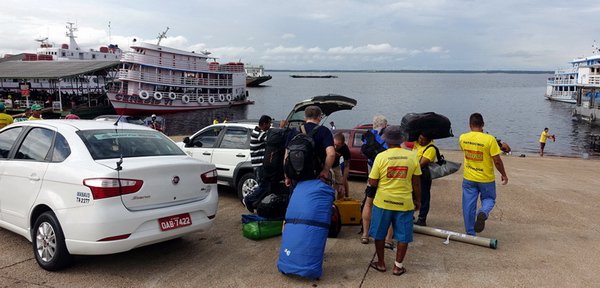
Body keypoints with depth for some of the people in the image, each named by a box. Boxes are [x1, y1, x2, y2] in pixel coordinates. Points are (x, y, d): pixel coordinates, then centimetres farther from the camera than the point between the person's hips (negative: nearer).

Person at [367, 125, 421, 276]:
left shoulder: (381, 156, -10)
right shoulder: (412, 156, -5)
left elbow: (372, 183, -9)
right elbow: (416, 183, 1)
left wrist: (370, 186, 13)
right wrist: (418, 200, 13)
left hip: (383, 202, -1)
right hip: (404, 203, 1)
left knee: (379, 234, 16)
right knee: (403, 236, 13)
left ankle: (381, 263, 26)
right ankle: (398, 266, 19)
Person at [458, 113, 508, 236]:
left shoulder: (462, 138, -7)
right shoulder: (489, 139, -18)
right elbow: (497, 161, -13)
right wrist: (504, 175, 2)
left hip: (468, 178, 2)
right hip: (486, 179, -2)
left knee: (468, 206, 10)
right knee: (488, 199, 20)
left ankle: (470, 234, 16)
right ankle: (483, 213, -12)